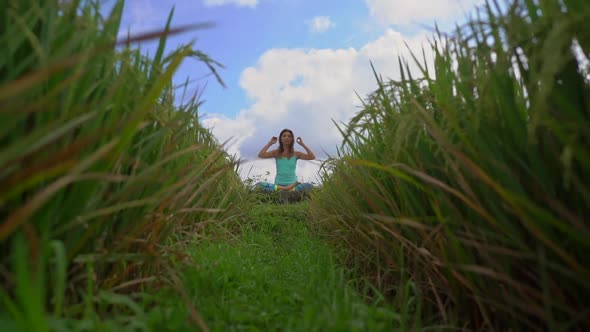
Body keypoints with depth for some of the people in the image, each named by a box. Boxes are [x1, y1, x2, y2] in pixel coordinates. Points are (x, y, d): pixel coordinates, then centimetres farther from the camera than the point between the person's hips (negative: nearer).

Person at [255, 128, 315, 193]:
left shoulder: (296, 154, 5)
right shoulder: (276, 153, 6)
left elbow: (312, 157, -7)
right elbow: (260, 155, -8)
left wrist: (303, 144, -3)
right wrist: (270, 143, -1)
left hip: (292, 184, -1)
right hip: (278, 184, 1)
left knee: (310, 186, -30)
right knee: (259, 184, -28)